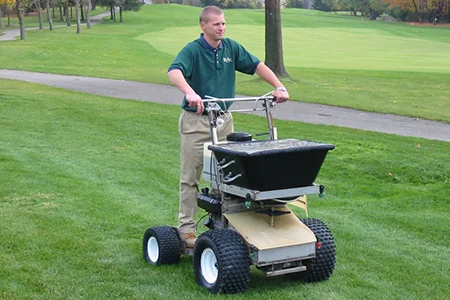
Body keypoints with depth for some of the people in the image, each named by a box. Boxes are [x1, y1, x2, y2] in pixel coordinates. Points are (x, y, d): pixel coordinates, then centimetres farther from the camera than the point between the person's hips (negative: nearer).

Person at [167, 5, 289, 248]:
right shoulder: (192, 50, -13)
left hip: (224, 119, 5)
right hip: (196, 121, -5)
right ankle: (186, 228, 8)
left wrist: (279, 87, -4)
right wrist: (189, 93, -50)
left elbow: (257, 66, 9)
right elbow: (174, 72, -31)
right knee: (191, 177, 2)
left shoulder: (231, 48, 4)